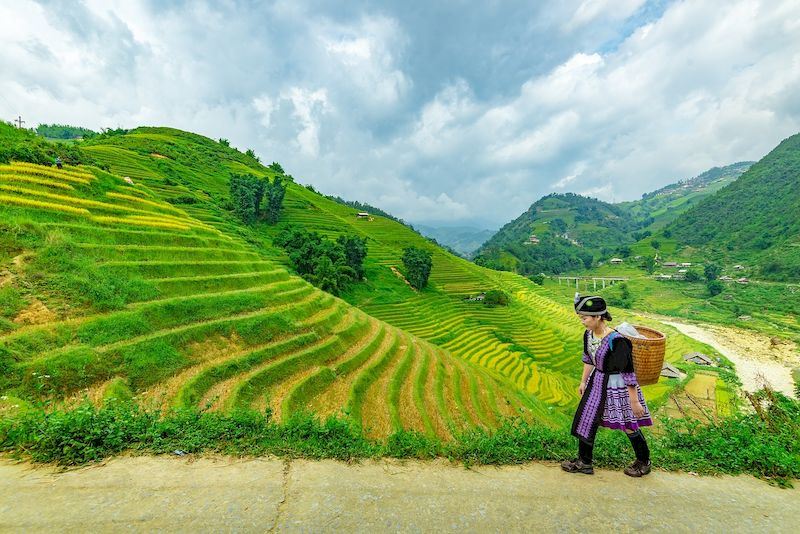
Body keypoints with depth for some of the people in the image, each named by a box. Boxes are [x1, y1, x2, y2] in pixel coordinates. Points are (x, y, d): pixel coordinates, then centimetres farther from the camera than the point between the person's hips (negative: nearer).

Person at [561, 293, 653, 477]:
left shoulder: (616, 341, -29)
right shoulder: (588, 334, -7)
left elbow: (628, 373, -23)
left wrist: (634, 401, -16)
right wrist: (584, 381, 17)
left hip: (617, 385, -7)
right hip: (597, 382, 7)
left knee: (629, 426, 13)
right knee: (587, 419, 13)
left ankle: (644, 463, 42)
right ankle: (584, 462, 30)